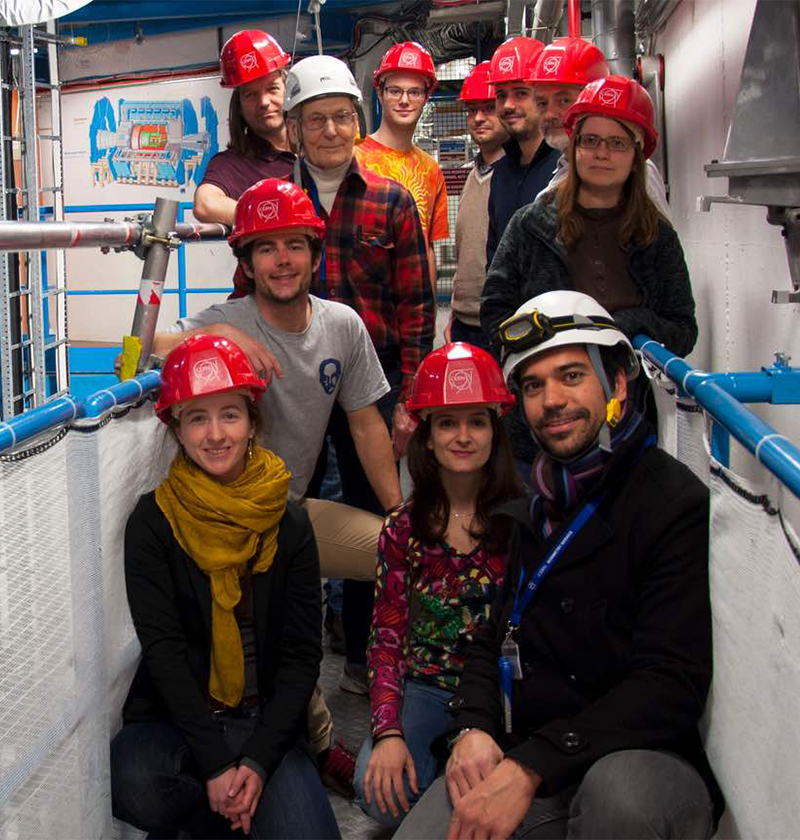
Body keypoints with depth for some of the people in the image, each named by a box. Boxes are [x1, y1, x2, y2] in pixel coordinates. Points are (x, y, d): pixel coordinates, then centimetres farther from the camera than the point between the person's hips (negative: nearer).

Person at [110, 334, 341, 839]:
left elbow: (303, 653, -2)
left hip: (266, 721, 1)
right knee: (134, 785, -32)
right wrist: (216, 764, -19)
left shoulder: (289, 523, 0)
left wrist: (258, 761, -15)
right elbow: (162, 648, -10)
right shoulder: (153, 521, -5)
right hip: (176, 717, 0)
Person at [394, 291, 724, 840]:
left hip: (647, 761, -6)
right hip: (517, 756, 6)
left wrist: (531, 769, -24)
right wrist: (473, 727, -3)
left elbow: (670, 685, -18)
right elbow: (493, 639, 18)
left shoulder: (679, 506, -11)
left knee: (618, 793, -38)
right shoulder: (536, 511, 15)